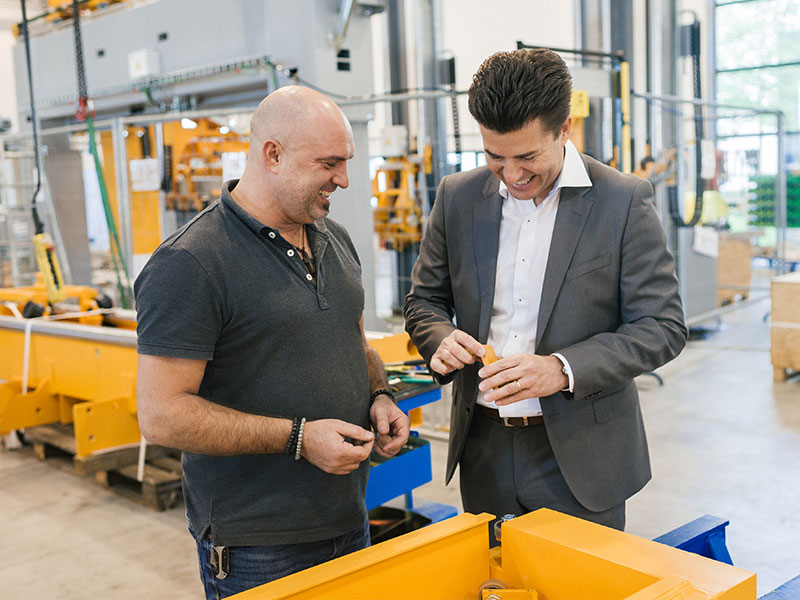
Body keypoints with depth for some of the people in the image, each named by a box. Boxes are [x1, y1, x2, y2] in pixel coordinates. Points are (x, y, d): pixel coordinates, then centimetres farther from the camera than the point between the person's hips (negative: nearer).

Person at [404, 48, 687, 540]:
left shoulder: (624, 201, -9)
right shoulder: (457, 197, 1)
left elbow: (662, 326, -9)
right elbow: (424, 301, 11)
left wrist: (563, 369, -23)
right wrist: (442, 338, -13)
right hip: (484, 450, 3)